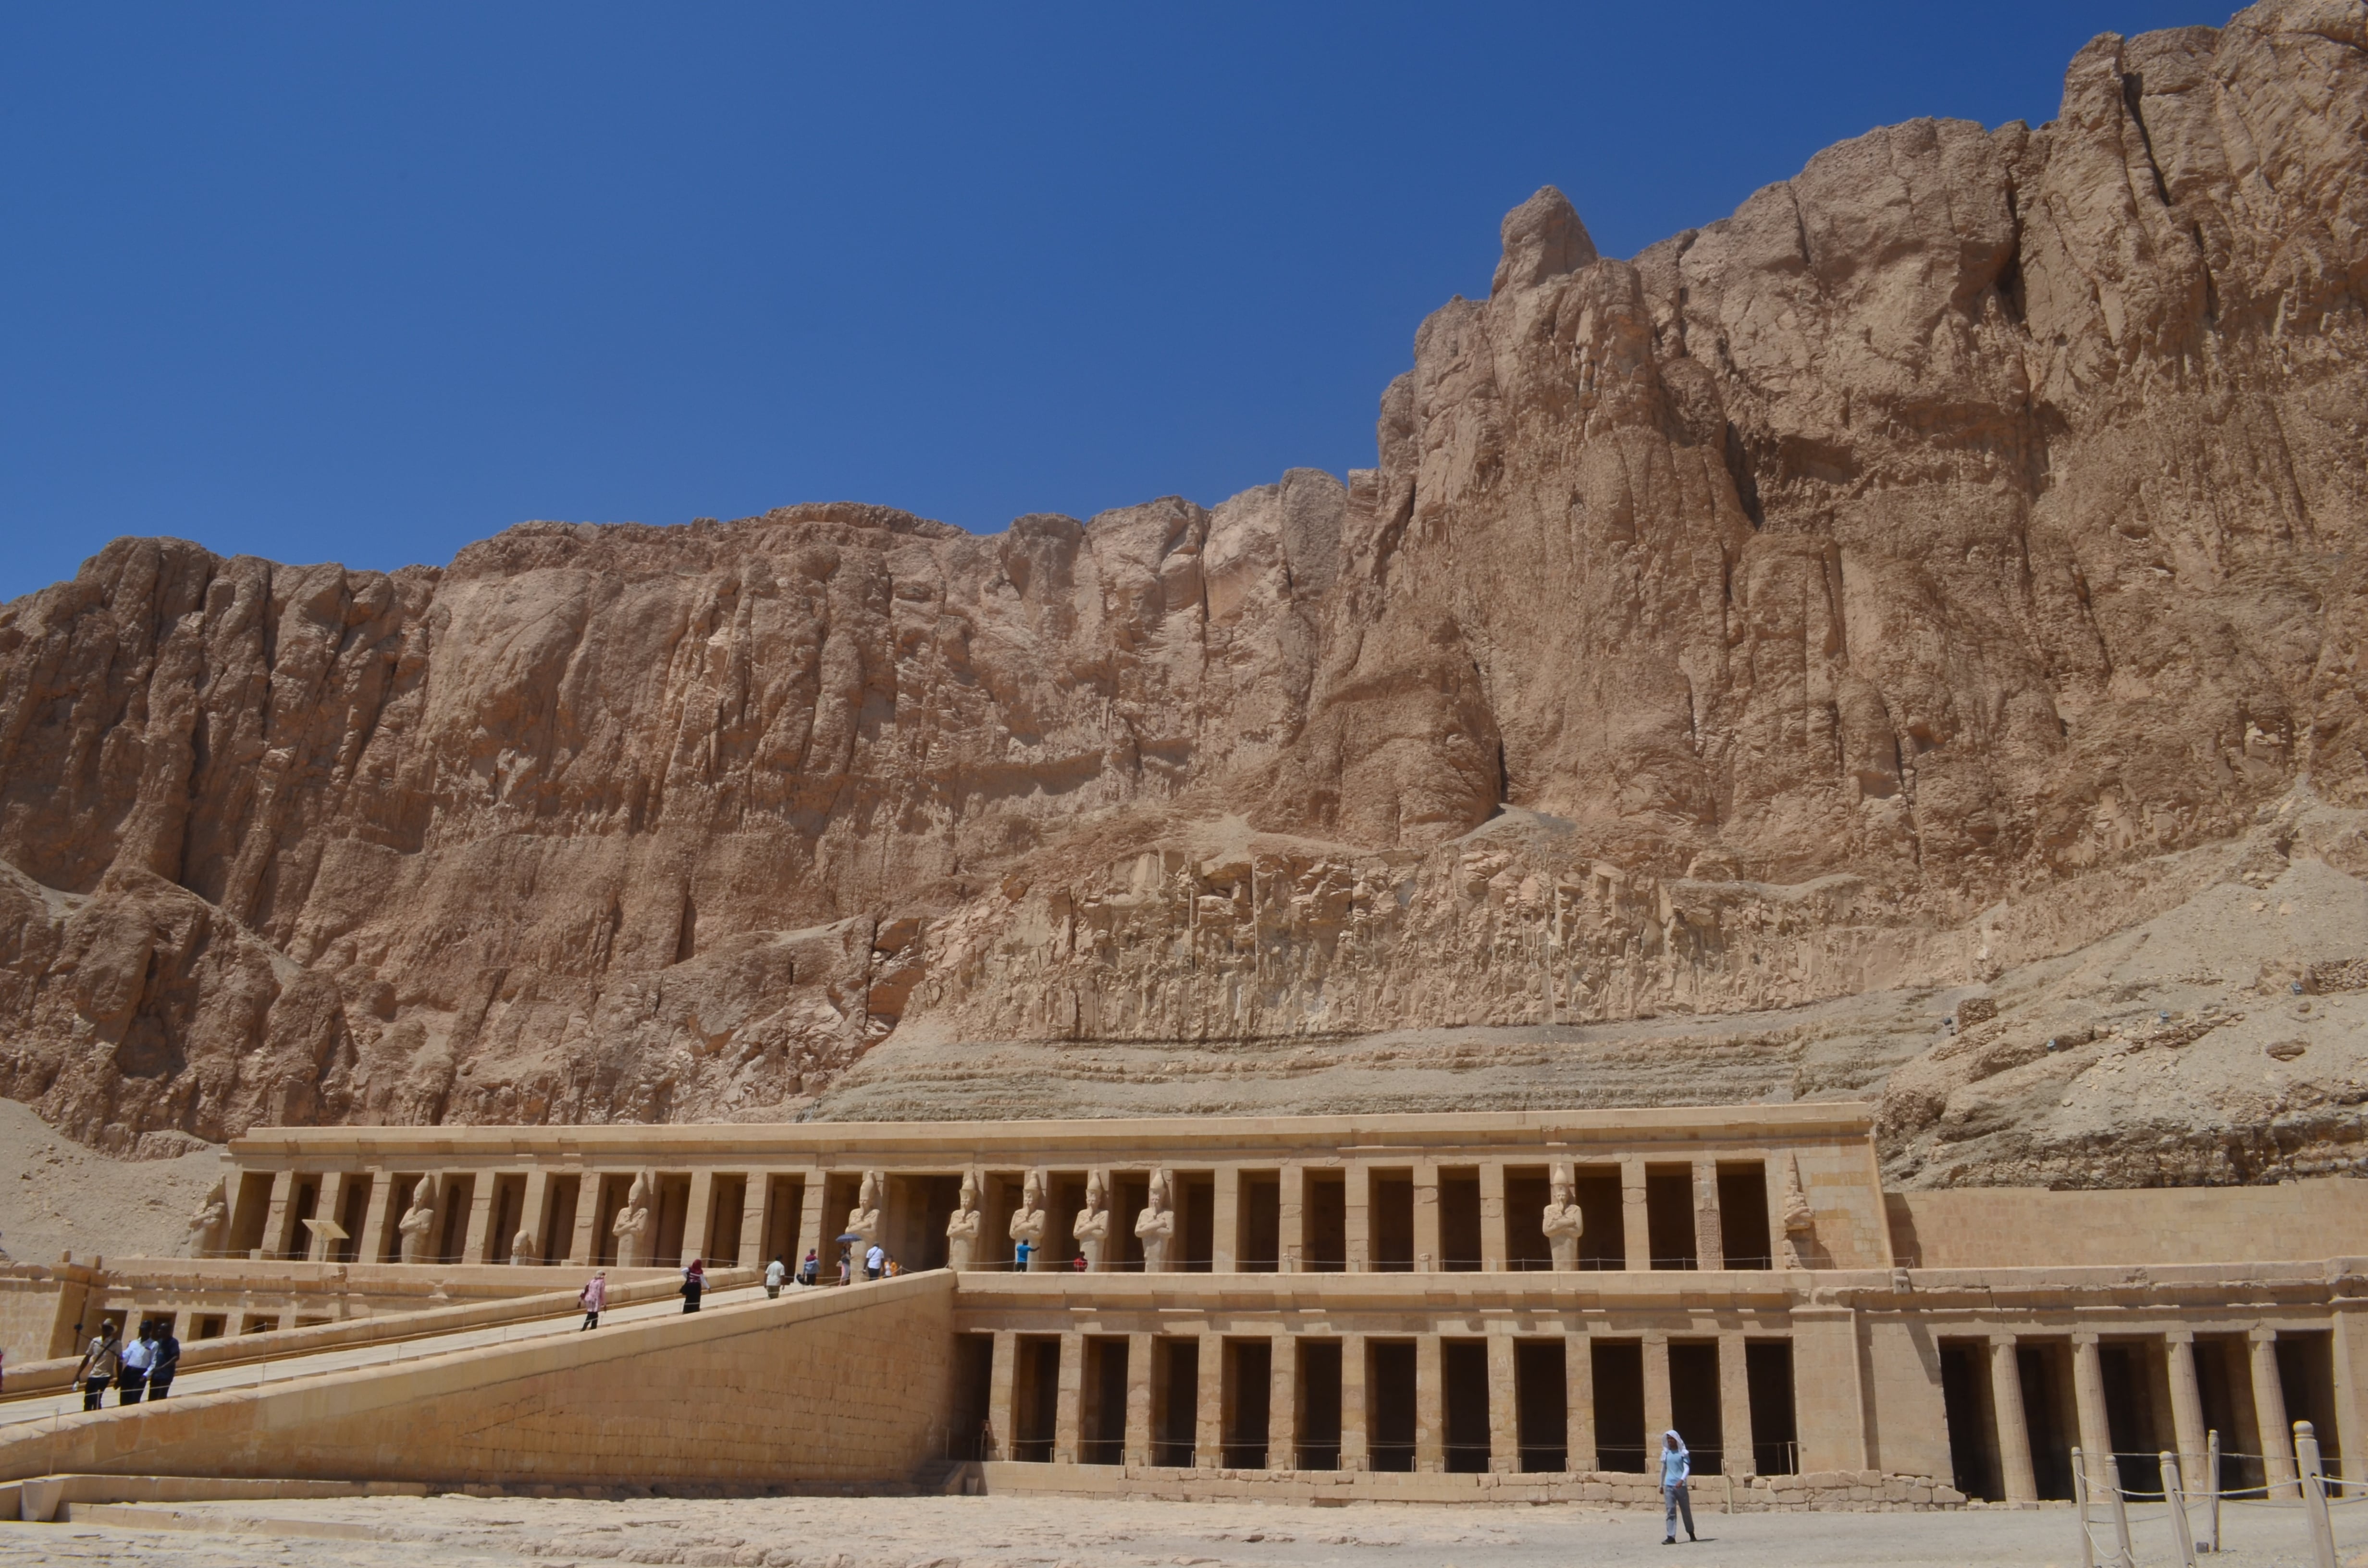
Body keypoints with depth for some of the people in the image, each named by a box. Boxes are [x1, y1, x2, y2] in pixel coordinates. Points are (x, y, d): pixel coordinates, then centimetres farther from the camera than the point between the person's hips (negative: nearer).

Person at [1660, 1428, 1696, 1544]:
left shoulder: (1683, 1453, -1)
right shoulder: (1666, 1453, 10)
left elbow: (1687, 1468, -10)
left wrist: (1682, 1480, -27)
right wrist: (1661, 1485, 21)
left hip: (1681, 1485, -2)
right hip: (1669, 1486, 2)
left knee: (1686, 1510, 9)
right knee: (1671, 1511, -5)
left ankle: (1691, 1533, 28)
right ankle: (1671, 1537, -9)